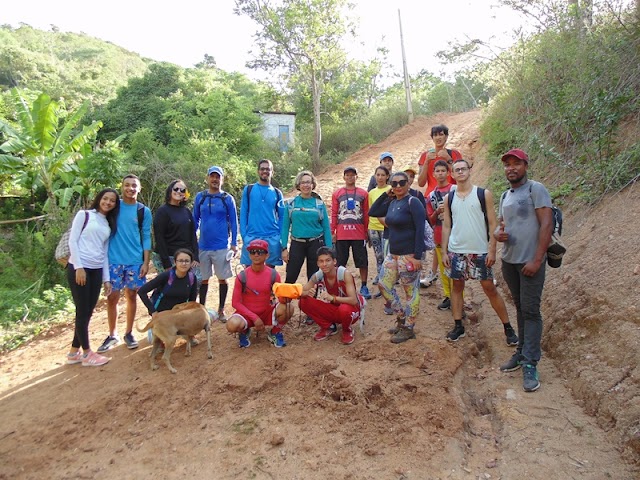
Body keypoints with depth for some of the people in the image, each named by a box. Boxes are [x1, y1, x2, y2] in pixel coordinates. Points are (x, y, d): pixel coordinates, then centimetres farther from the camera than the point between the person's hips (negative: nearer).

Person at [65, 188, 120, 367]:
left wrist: (106, 278, 10)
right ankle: (87, 353, 11)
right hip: (78, 268, -6)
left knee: (88, 312, 9)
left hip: (96, 270, 6)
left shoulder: (109, 224, 16)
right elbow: (72, 241, -7)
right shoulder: (84, 215, 0)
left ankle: (74, 352, 23)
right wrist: (79, 267, -15)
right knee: (82, 312, 0)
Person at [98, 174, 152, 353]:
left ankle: (129, 333, 22)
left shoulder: (144, 211, 3)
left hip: (135, 261, 0)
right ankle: (112, 335, 19)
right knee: (112, 298, 4)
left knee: (131, 296, 8)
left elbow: (146, 238, 3)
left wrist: (146, 262, -3)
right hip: (113, 260, 0)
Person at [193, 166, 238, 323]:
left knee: (223, 279, 5)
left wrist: (234, 243, -2)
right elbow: (195, 220, 11)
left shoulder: (228, 199, -1)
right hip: (203, 245, 2)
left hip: (222, 246, -2)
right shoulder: (200, 197, 5)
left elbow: (233, 222, 2)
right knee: (203, 279, 11)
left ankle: (221, 310, 20)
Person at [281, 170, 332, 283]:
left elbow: (326, 227, 2)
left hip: (316, 244, 1)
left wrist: (328, 249, -3)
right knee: (290, 278, -4)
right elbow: (285, 226, 3)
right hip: (297, 244, 0)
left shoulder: (319, 204, 2)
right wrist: (284, 248, -3)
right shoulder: (291, 203, 2)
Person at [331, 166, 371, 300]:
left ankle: (364, 287, 16)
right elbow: (334, 214, 6)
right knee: (340, 262, 8)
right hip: (341, 235, 0)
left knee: (363, 262, 5)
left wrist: (366, 232, 7)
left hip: (359, 235, 0)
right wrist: (332, 232, 3)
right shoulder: (337, 194, 5)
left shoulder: (363, 194, 5)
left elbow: (366, 215, 7)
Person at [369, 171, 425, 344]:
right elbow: (373, 212, 16)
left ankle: (408, 329, 15)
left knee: (411, 292, 2)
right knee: (384, 285, 11)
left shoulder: (413, 202, -11)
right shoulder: (392, 203, 12)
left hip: (409, 255, -8)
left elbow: (420, 230, -16)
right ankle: (402, 317, 26)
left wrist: (418, 256, -21)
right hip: (393, 254, 9)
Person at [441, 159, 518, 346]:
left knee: (490, 288, 2)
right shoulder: (449, 198, 6)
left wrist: (492, 250, -9)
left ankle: (508, 327, 14)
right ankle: (458, 326, 20)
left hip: (480, 251, -3)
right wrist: (444, 251, 3)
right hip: (456, 251, 3)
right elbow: (446, 226, 9)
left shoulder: (484, 194, -1)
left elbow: (492, 223, -3)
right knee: (457, 286, 9)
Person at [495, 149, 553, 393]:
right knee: (520, 308, 14)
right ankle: (521, 352, 24)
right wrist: (497, 232, -7)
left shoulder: (535, 189, -8)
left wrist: (537, 260, -18)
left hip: (530, 262, -6)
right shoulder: (505, 196, 13)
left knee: (531, 311, -4)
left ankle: (530, 364, 2)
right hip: (509, 261, 7)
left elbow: (546, 225, -14)